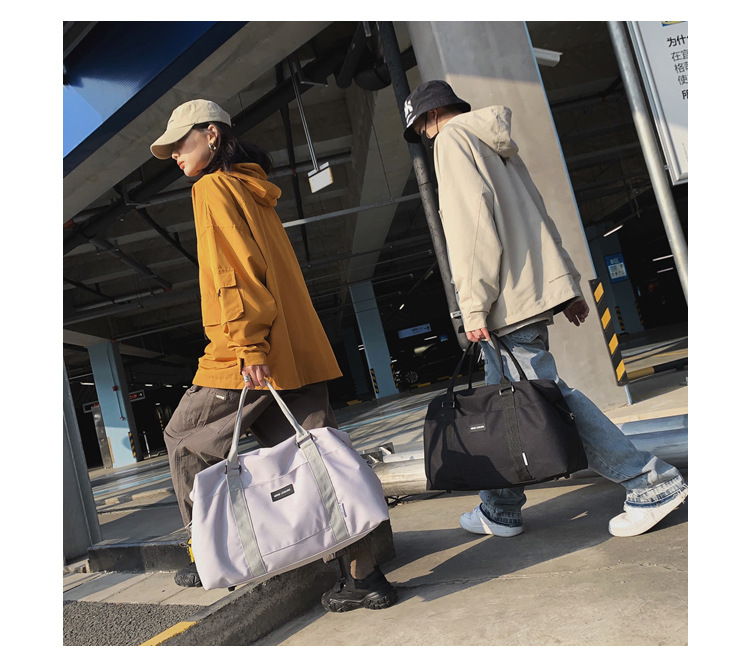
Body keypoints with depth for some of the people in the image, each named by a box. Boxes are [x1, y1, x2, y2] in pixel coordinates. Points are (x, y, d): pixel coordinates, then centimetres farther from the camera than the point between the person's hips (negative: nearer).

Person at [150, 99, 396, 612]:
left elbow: (233, 269, -15)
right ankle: (366, 574, 4)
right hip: (299, 351, 8)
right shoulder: (255, 190, 24)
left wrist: (249, 346, -21)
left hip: (245, 356, -8)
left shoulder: (213, 187, -2)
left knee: (187, 443, 12)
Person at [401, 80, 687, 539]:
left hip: (511, 300, -10)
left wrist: (474, 303, -17)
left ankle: (650, 484, 0)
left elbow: (470, 222, -15)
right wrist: (569, 282, 21)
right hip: (538, 287, 10)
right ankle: (500, 511, 21)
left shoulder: (453, 137, -1)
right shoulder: (494, 141, 25)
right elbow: (535, 213, 22)